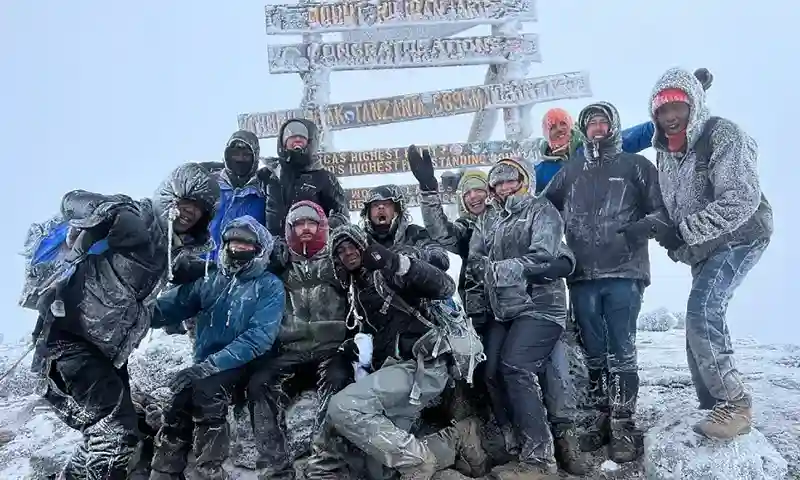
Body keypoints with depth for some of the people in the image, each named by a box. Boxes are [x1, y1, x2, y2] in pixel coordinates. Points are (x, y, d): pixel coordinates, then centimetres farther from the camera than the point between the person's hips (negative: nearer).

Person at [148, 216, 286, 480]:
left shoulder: (270, 286, -2)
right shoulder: (210, 280, 13)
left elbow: (258, 337, -15)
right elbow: (172, 306, 5)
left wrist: (211, 365, -26)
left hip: (243, 366, -4)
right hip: (204, 365, 4)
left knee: (207, 391, -31)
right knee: (177, 406, -21)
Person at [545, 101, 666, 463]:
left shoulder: (635, 165, 8)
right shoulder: (570, 172, 18)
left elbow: (661, 209, 3)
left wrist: (640, 229, -14)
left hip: (623, 273, -3)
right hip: (583, 275, 4)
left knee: (620, 351, -6)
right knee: (593, 351, 8)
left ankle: (623, 425, 1)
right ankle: (603, 418, 19)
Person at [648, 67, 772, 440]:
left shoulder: (723, 135, -17)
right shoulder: (666, 152, 8)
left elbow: (742, 200, -27)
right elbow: (671, 208, 18)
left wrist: (684, 231, -27)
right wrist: (673, 241, 1)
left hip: (738, 238, -8)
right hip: (702, 250, 9)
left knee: (702, 312, -23)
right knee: (702, 323, 8)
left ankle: (735, 404, -15)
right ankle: (716, 409, 18)